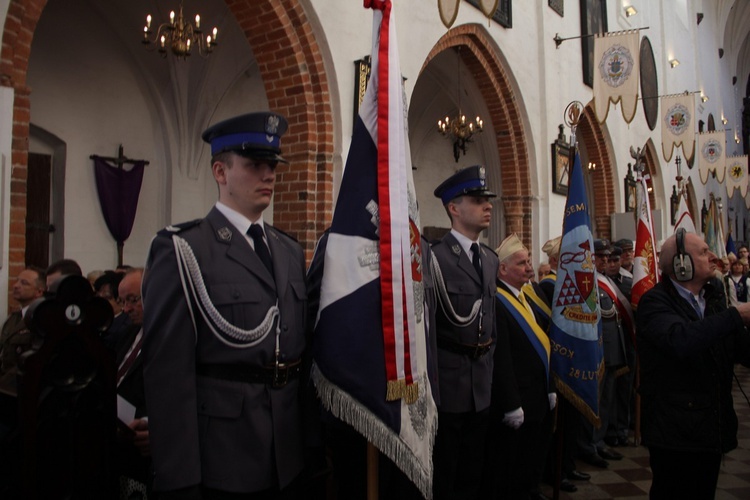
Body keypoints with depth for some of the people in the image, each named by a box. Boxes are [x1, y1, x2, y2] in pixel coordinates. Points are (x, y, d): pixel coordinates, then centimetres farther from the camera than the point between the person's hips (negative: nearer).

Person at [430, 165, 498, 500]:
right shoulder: (434, 257, -15)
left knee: (472, 472, 20)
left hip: (482, 384, 7)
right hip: (447, 383, -7)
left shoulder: (490, 259, 10)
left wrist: (488, 357, 16)